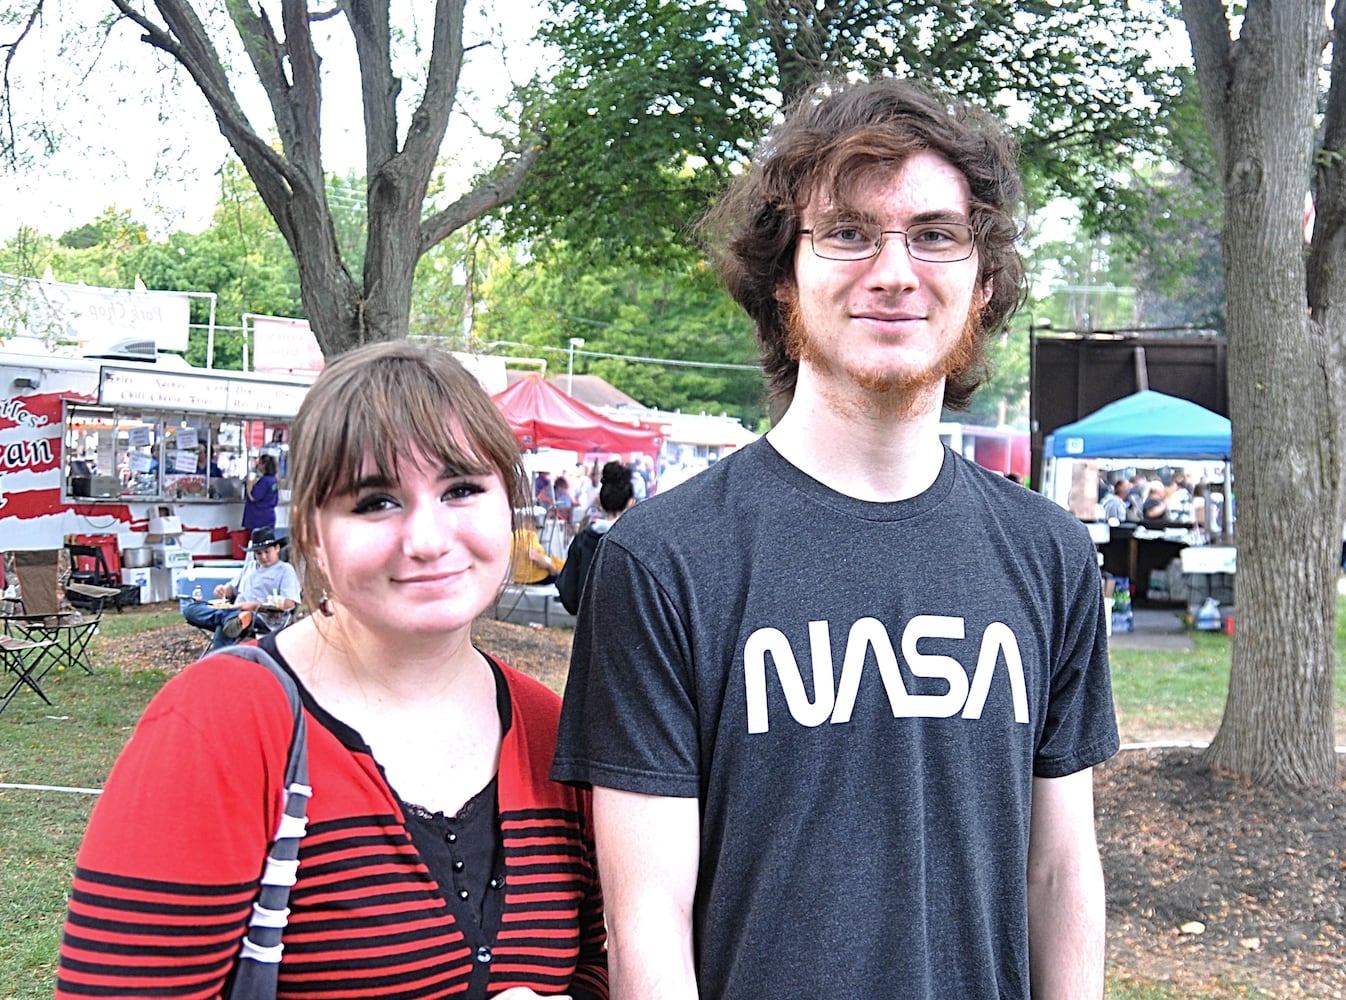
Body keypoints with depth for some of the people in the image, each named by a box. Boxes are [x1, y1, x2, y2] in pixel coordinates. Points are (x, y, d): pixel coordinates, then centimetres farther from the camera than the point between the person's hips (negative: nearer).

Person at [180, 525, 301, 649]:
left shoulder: (285, 570, 7)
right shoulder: (249, 567, 29)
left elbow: (289, 603, -6)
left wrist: (254, 605, -14)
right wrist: (224, 590, 6)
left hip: (260, 618, -7)